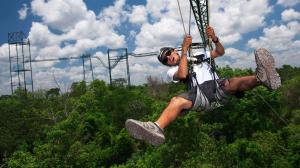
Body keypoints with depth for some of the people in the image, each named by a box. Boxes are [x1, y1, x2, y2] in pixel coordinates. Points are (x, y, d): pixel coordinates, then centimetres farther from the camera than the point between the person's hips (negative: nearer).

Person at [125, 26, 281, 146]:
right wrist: (185, 49, -3)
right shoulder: (172, 71, 19)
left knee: (231, 83, -32)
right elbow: (183, 74, -5)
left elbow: (220, 52, 24)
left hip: (218, 88, 3)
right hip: (201, 96, -2)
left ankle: (261, 77, -63)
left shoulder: (198, 55, 30)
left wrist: (214, 38, 3)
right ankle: (156, 128, -60)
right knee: (176, 101, -32)